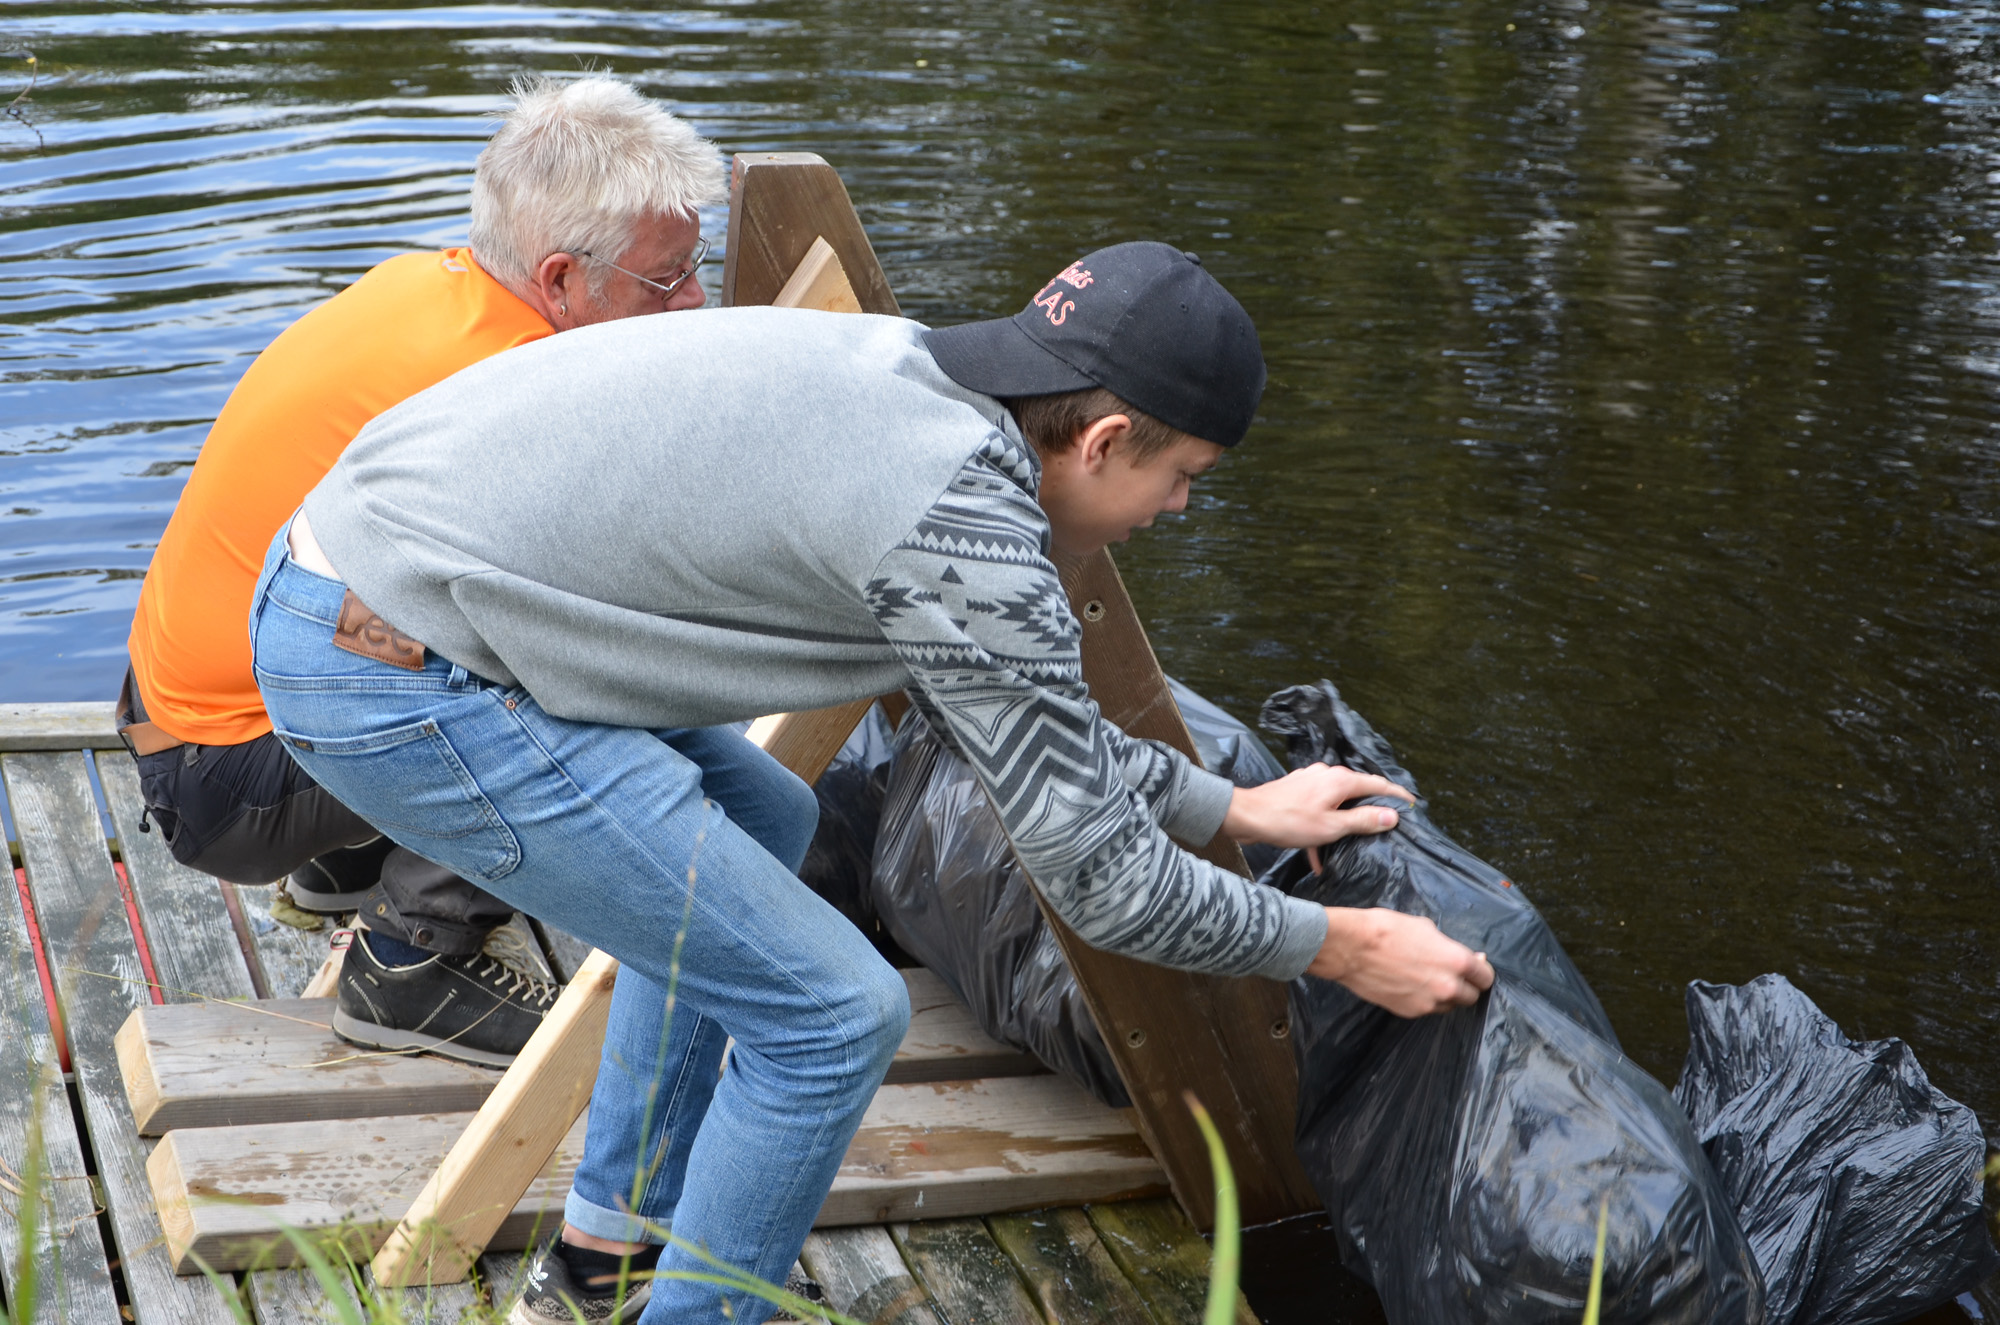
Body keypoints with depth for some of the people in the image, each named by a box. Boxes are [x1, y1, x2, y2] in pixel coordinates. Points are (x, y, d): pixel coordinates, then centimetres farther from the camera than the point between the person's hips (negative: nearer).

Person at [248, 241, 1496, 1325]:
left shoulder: (904, 382, 12)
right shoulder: (966, 522, -16)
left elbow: (1020, 705, 25)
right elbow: (1103, 879, -9)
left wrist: (1235, 807, 31)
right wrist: (1345, 947, 6)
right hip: (403, 688, -10)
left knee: (761, 823, 27)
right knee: (834, 1013, -5)